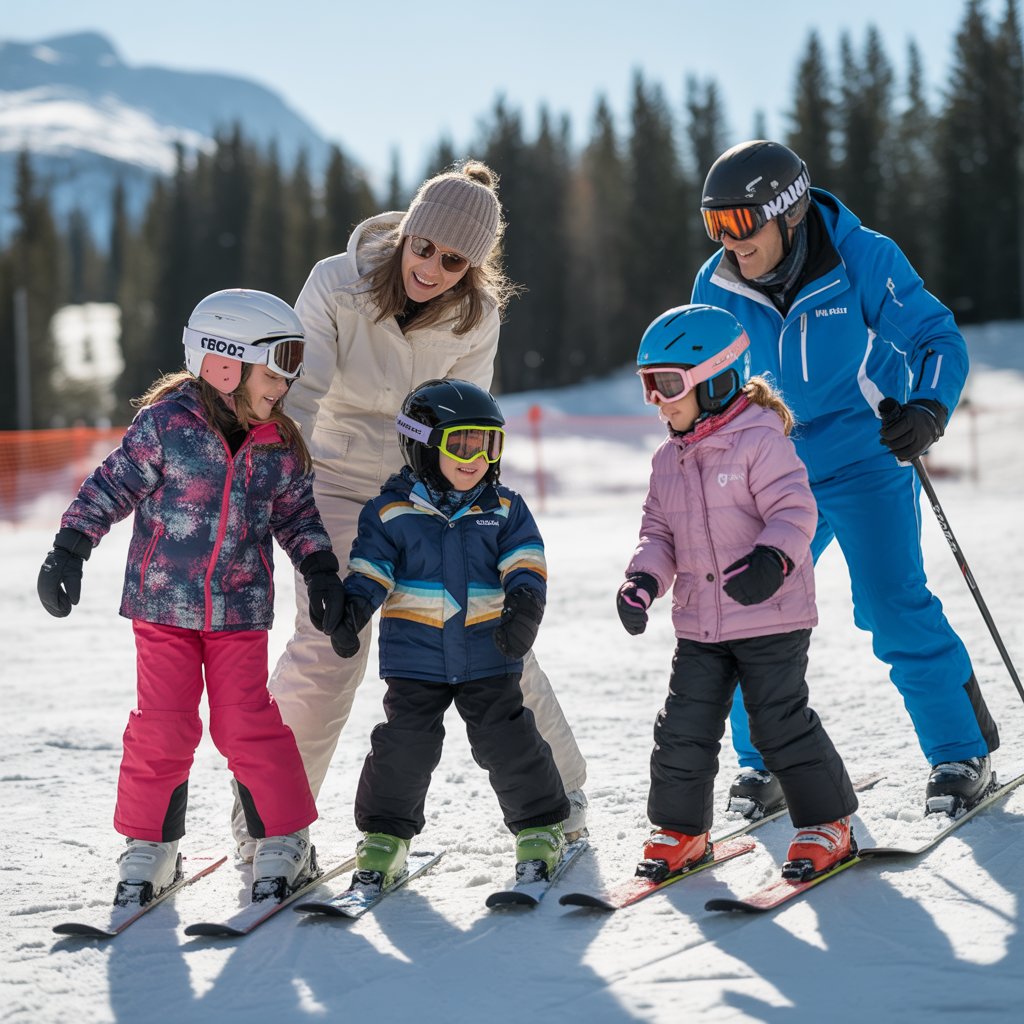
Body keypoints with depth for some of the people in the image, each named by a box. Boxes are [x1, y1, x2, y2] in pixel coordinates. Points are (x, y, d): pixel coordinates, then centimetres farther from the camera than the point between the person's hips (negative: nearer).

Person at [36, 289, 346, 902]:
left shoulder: (280, 445, 2)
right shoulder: (166, 422, -10)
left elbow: (298, 514, 14)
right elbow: (112, 487, -6)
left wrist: (321, 572, 3)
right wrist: (69, 550, -11)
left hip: (240, 610, 2)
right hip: (163, 601, -2)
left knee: (248, 724, -1)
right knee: (162, 727, -1)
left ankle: (284, 841, 12)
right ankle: (150, 845, 15)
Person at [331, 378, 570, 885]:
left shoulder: (505, 510, 4)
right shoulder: (391, 511, -2)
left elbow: (524, 564, -2)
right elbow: (369, 569, -3)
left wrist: (523, 604, -21)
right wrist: (351, 611, -20)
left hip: (488, 655, 1)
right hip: (415, 657, -1)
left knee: (507, 740, 2)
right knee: (405, 744, -3)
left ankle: (540, 828, 18)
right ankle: (384, 833, 14)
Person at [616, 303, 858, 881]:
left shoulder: (760, 441, -11)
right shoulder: (669, 460, 11)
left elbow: (795, 510, -17)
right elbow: (660, 532, 15)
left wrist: (773, 557, -35)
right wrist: (644, 578, -3)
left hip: (772, 619, -6)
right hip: (698, 626, 6)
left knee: (782, 723, -3)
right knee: (684, 729, 4)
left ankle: (827, 825, 11)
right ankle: (681, 830, 20)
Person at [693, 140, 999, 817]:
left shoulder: (862, 259, -16)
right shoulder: (718, 287, -5)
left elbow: (938, 339, -13)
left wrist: (927, 411, -31)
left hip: (868, 460, -4)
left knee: (896, 608, -15)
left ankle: (964, 755, -1)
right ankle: (767, 762, 16)